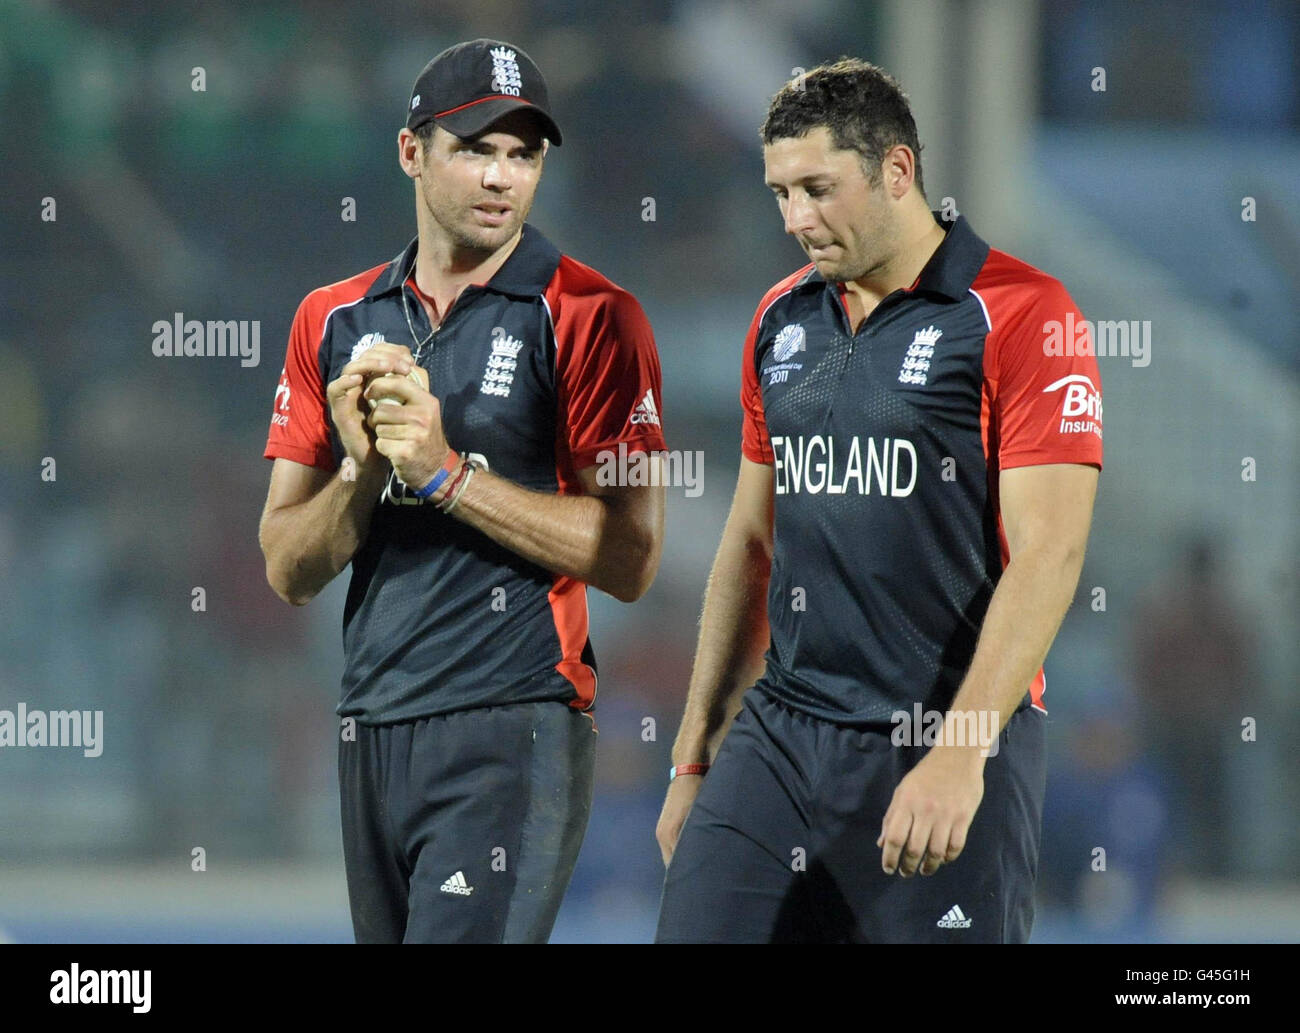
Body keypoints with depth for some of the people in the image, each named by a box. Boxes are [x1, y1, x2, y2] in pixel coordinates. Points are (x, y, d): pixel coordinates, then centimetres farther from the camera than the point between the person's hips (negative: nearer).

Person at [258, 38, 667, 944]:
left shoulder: (588, 317, -3)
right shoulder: (334, 321, 12)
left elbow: (631, 558, -10)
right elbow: (289, 572, 11)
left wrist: (447, 474, -14)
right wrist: (362, 470, -9)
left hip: (516, 729, -6)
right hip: (371, 729, 6)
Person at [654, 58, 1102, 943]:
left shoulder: (1020, 315, -8)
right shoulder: (782, 320, 12)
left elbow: (1047, 552, -14)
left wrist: (961, 756, -23)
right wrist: (696, 754, 16)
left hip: (952, 740, -5)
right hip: (779, 732, 5)